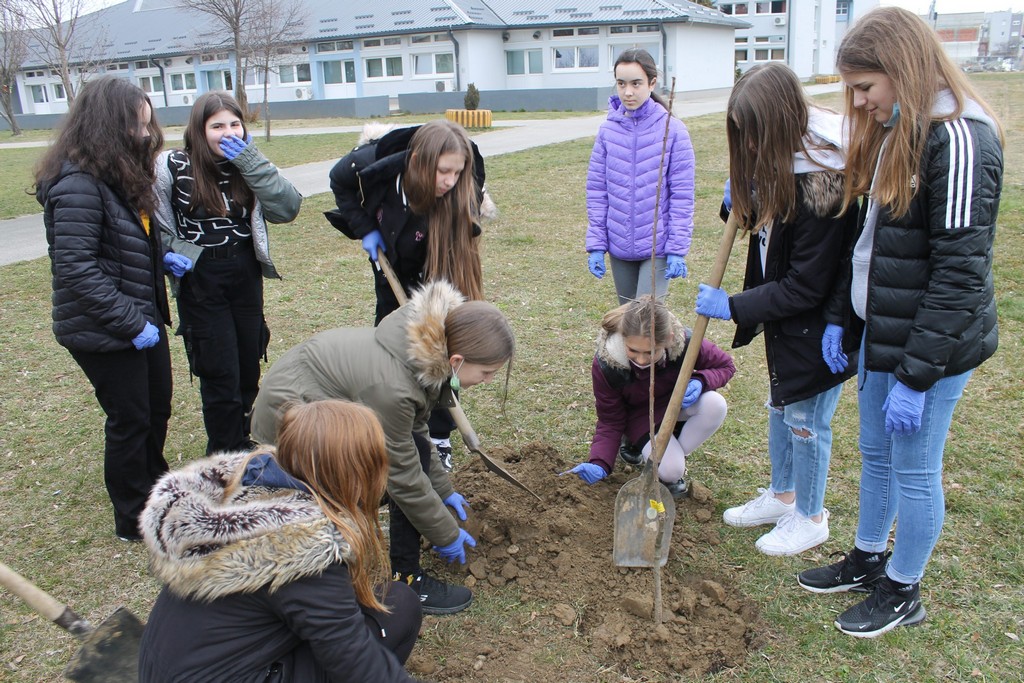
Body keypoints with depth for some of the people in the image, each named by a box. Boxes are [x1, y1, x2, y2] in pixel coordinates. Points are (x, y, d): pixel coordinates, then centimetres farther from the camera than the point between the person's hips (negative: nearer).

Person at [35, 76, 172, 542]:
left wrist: (163, 257, 1)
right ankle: (134, 519, 24)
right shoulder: (78, 185, -21)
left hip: (142, 320, 9)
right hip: (105, 333, -9)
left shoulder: (119, 175, 8)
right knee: (129, 420, 5)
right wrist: (131, 324, -24)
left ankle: (155, 486, 43)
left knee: (157, 409, 20)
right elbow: (75, 269, -25)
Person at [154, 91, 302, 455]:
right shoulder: (172, 166, -10)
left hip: (246, 277, 4)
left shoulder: (249, 166, -1)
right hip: (200, 282, -4)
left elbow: (287, 208, -16)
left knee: (249, 369, 14)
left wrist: (250, 161, -21)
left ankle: (244, 442, 36)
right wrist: (172, 251, -15)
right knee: (220, 374, -1)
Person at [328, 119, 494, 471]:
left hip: (432, 278, -2)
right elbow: (339, 181, -8)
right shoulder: (380, 164, -32)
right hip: (390, 267, 2)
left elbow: (452, 271, -32)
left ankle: (439, 441, 5)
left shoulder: (460, 199, -35)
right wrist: (364, 229, -19)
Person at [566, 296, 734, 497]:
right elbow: (610, 422, -18)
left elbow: (726, 365, -11)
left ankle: (675, 454, -4)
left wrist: (700, 381, -33)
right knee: (670, 471, -26)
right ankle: (633, 441, 8)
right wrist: (599, 464, -34)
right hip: (640, 415, -2)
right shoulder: (605, 365, -32)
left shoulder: (684, 343, -32)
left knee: (715, 404, -30)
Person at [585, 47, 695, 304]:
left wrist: (678, 249, -10)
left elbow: (682, 194, -7)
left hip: (657, 246, -3)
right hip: (619, 246, 4)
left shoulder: (672, 129, -8)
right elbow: (597, 190, 3)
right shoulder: (608, 130, 0)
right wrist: (596, 244, 0)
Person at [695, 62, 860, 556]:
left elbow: (805, 287, -26)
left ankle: (810, 518, 31)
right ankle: (782, 495, 43)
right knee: (780, 409, 22)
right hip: (783, 316, 9)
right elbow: (759, 217, 15)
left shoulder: (821, 185, -30)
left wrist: (734, 307, -20)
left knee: (806, 421, 8)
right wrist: (739, 198, -7)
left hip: (817, 326, -9)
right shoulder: (778, 166, -4)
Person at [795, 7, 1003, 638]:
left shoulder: (957, 139, -21)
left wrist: (915, 376, -21)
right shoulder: (893, 132, 9)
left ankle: (903, 591, 28)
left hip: (931, 345, -9)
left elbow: (960, 273, -23)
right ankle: (868, 560, 41)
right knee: (875, 455, 21)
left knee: (914, 471, 8)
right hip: (880, 332, 9)